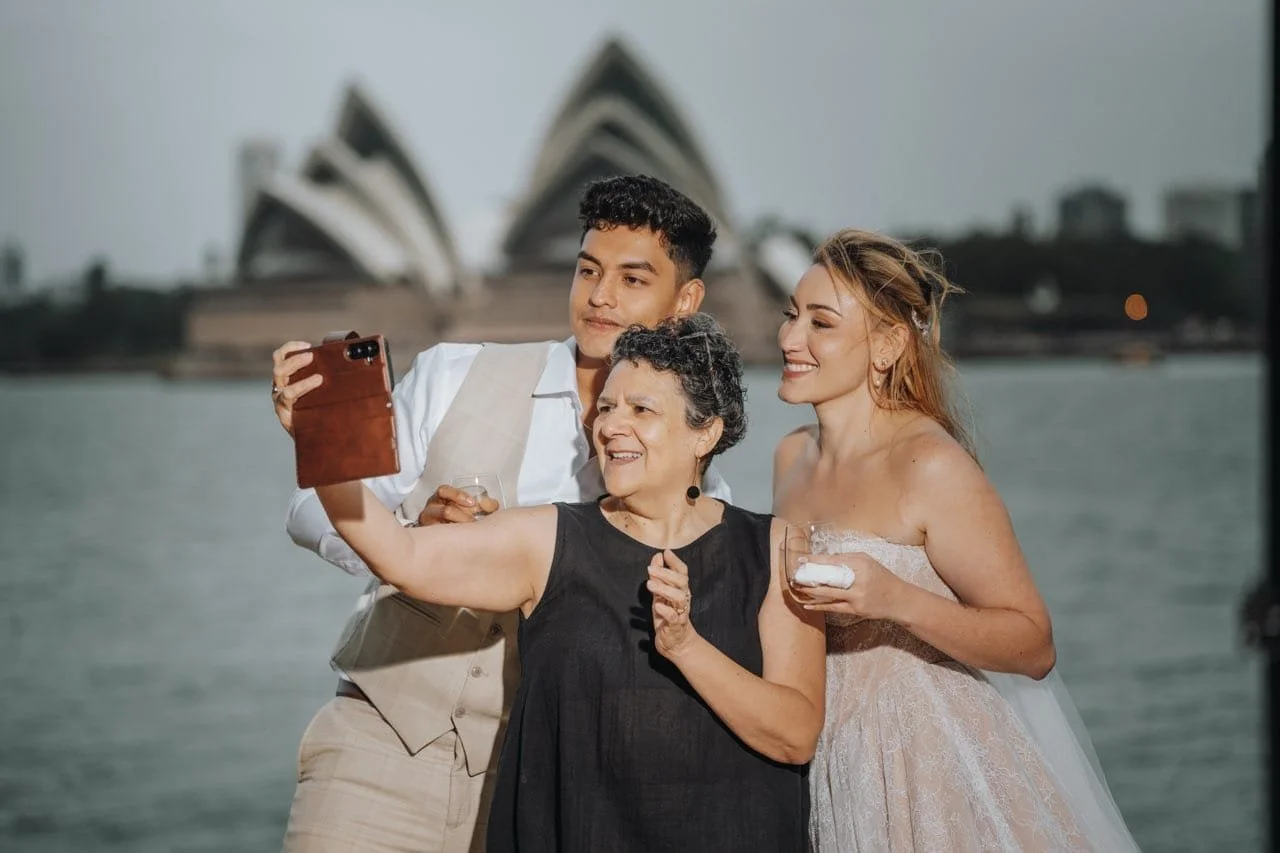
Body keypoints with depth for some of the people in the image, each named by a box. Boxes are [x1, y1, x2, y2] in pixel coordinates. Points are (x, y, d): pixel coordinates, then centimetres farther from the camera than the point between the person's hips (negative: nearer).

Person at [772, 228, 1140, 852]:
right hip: (829, 772, 7)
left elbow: (1034, 646, -17)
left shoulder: (931, 464, -17)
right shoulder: (791, 457, 5)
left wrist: (895, 600, -28)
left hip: (934, 772, -7)